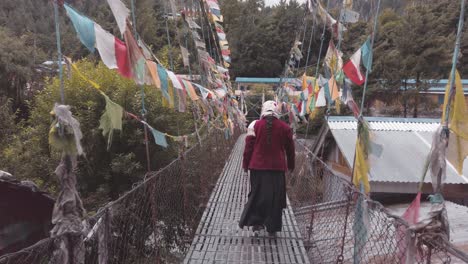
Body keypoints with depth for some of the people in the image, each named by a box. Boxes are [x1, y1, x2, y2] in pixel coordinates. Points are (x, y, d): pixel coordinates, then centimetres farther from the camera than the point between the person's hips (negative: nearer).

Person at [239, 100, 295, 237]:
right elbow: (290, 149, 7)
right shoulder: (284, 127, -1)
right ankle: (272, 228, 14)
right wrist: (291, 165, 19)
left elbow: (249, 146, -3)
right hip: (277, 168, 0)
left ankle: (255, 223, 7)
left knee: (257, 195, 13)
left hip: (258, 166, 0)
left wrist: (246, 164, 7)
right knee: (275, 197, 9)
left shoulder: (256, 125, -4)